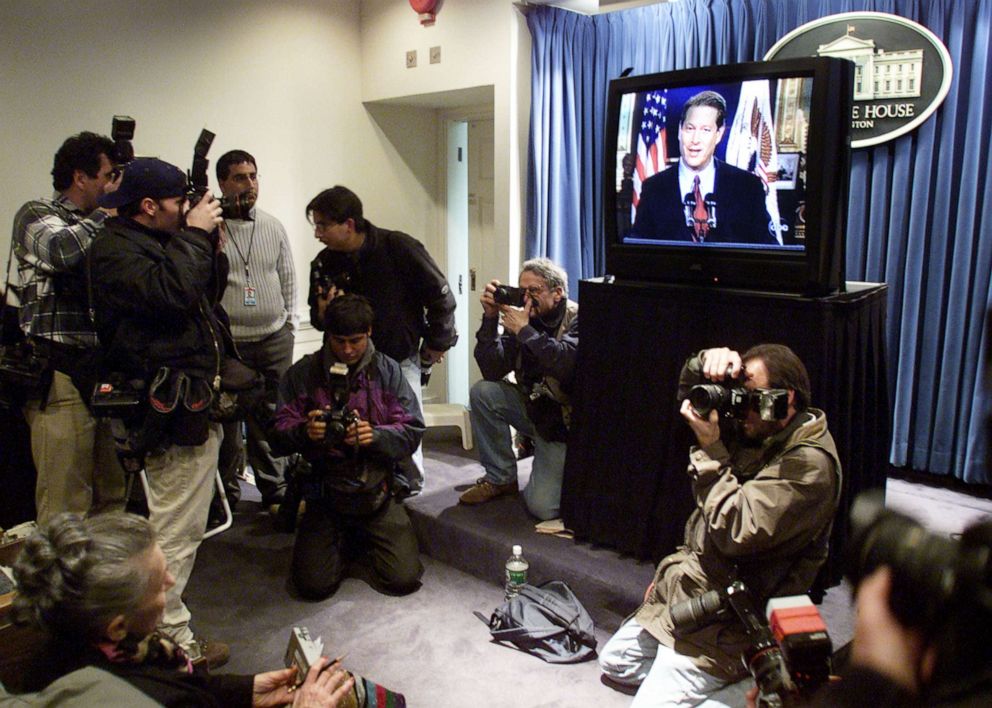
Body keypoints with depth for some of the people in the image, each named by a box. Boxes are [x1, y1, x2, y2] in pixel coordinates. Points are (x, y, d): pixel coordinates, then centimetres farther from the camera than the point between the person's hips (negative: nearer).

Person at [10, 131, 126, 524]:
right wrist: (108, 211, -10)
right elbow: (65, 250, -24)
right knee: (65, 506, -3)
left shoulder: (103, 227, 17)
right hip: (62, 376, -7)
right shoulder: (36, 216, -1)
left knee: (112, 498, 15)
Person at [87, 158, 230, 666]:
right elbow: (171, 294, -28)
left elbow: (207, 294, 23)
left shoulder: (158, 242, 19)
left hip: (197, 404, 11)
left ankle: (165, 625, 37)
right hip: (176, 410, -11)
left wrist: (211, 246, 8)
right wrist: (195, 235, -16)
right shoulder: (116, 251, -12)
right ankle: (170, 639, 7)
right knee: (175, 530, -5)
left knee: (183, 525, 21)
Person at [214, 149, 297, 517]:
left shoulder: (273, 225, 11)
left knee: (271, 420, 8)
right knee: (227, 421, 5)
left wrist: (289, 320, 11)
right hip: (226, 342, -3)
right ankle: (226, 492, 19)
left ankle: (275, 489, 19)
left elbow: (288, 277, 16)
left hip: (275, 339, 3)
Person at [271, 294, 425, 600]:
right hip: (323, 491, 0)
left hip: (376, 492, 0)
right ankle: (344, 544, 23)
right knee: (314, 585, -11)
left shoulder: (388, 371, 1)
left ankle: (364, 544, 23)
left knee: (405, 579, -10)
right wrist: (304, 431, -21)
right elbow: (278, 435, 2)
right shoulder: (302, 373, 2)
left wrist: (375, 435, -23)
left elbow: (412, 431, -3)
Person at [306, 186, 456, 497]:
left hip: (400, 359, -3)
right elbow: (317, 316, 11)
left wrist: (437, 343, 1)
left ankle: (408, 490, 25)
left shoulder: (398, 248, -16)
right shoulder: (324, 264, -2)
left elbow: (440, 295, -6)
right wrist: (323, 315, -13)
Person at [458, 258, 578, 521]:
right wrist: (490, 318, -19)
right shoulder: (524, 318, -3)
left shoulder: (578, 319, -15)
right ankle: (500, 479, -2)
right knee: (482, 392, -20)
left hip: (565, 422, -5)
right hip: (533, 408, 5)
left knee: (542, 507, -17)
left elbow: (566, 364, -36)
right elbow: (492, 371, -12)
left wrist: (524, 330, -28)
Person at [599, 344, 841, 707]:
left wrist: (710, 449, -25)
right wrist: (707, 363, -10)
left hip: (729, 612, -9)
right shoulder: (756, 428, 1)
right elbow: (692, 397, 13)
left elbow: (735, 531, -30)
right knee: (614, 662, 18)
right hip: (688, 587, 9)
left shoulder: (808, 463, -24)